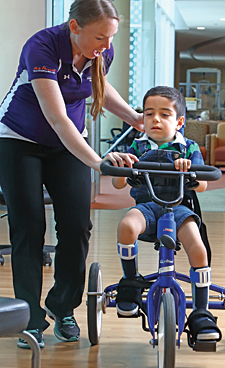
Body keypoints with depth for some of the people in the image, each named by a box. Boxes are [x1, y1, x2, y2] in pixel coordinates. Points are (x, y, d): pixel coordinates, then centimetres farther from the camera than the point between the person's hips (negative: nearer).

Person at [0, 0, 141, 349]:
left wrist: (134, 117, -3)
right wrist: (97, 161, -49)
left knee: (77, 226, -6)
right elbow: (57, 118, -39)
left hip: (68, 143, 4)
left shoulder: (103, 52, -13)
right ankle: (31, 319, 2)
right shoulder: (41, 48, -31)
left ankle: (63, 308, 12)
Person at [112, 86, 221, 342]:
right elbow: (118, 184, 6)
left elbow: (202, 185, -3)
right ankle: (130, 282, -10)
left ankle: (201, 313, -14)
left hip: (178, 207, 0)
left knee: (198, 250, -27)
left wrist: (187, 169, -24)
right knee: (126, 227, -35)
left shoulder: (189, 148, 9)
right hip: (146, 205, 1)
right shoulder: (138, 147, 12)